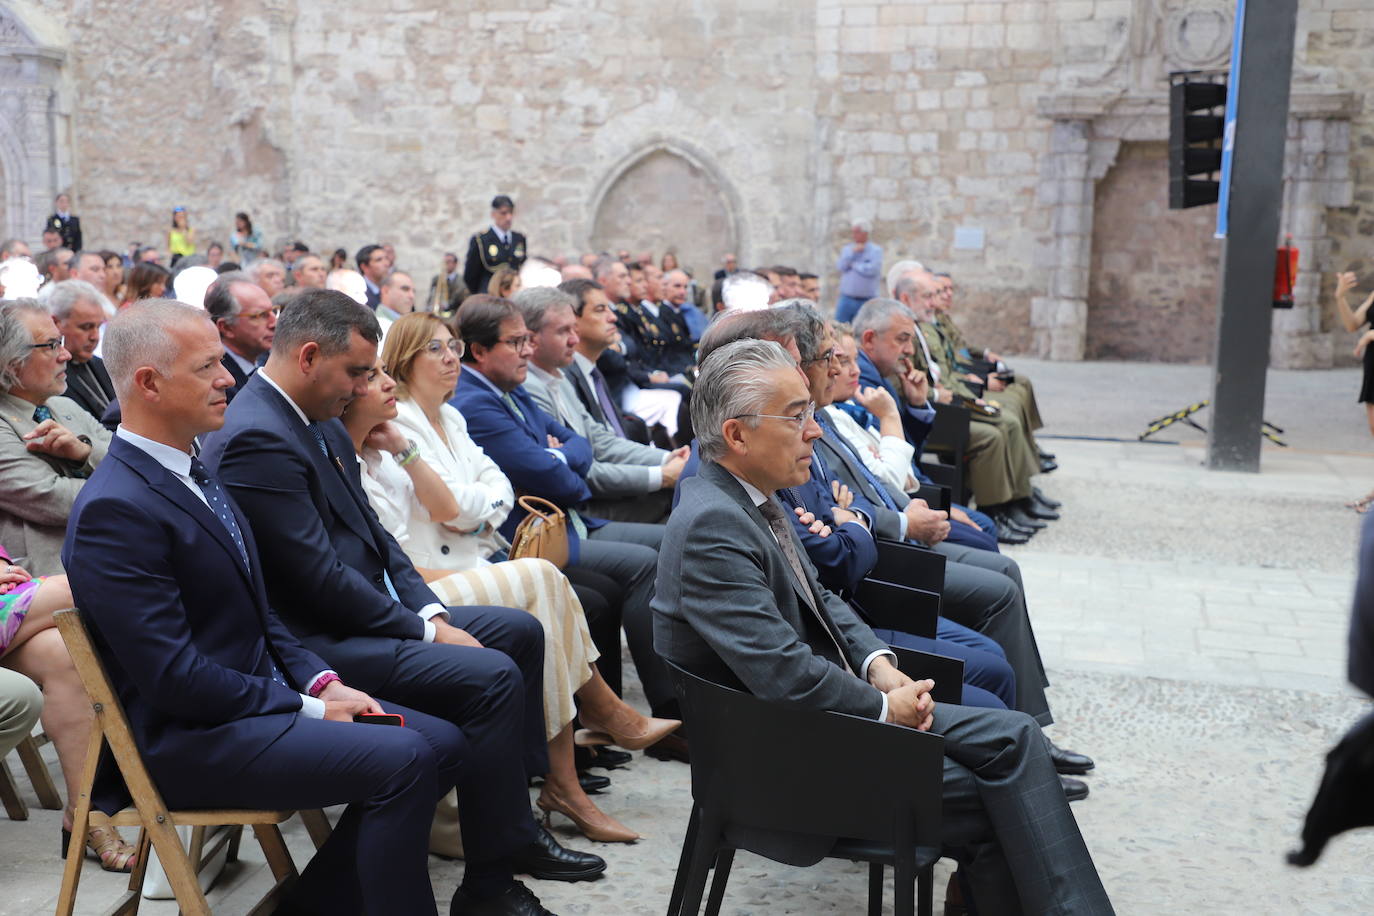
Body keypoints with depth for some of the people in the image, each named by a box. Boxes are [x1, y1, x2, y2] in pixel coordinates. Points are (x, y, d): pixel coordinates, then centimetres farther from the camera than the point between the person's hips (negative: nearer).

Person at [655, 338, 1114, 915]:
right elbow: (783, 672, -28)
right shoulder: (712, 526, -24)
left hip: (825, 705, 9)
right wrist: (883, 706, -13)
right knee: (985, 803, -14)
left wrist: (878, 663, -1)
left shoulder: (749, 497, 6)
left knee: (1012, 737, -3)